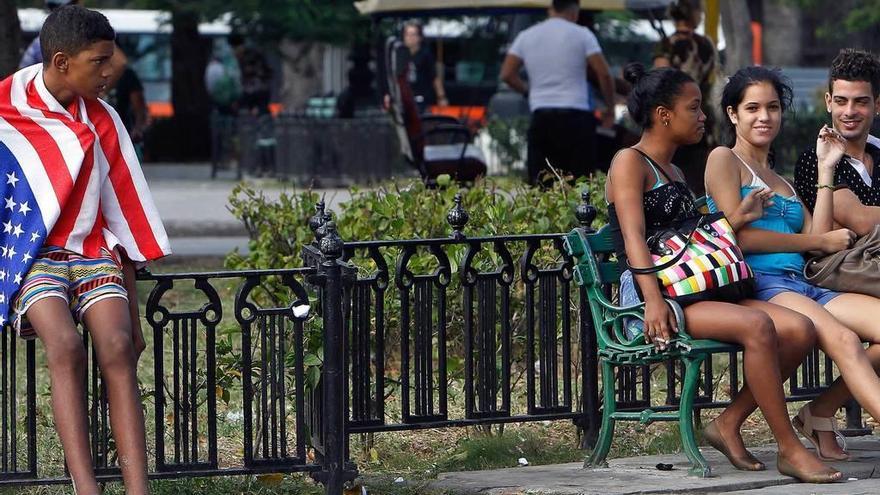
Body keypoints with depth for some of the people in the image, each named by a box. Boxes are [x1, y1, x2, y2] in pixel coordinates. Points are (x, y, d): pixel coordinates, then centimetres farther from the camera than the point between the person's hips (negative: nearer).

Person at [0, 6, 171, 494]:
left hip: (92, 253, 3)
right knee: (66, 348, -30)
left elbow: (122, 220, 13)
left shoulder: (102, 121, 9)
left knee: (118, 347, -24)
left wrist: (132, 312, 12)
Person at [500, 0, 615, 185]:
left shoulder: (526, 36, 11)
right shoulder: (581, 34, 0)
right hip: (575, 116, -3)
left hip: (540, 117, 3)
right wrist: (610, 108, 8)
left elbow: (507, 74, 8)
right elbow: (604, 74, -4)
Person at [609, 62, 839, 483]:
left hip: (694, 290, 9)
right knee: (757, 326, -32)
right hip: (651, 295, -9)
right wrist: (654, 302, -27)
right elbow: (634, 238, -14)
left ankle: (728, 425, -6)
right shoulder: (630, 162, -1)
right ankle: (789, 450, -26)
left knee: (799, 329, -13)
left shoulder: (674, 172, 28)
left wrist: (735, 219, 10)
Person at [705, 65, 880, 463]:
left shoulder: (781, 182, 31)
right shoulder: (724, 160, 10)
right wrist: (821, 241, 4)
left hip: (802, 286, 7)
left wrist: (826, 169, 18)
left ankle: (821, 414, -12)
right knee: (842, 338, -34)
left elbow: (820, 239, 16)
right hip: (756, 285, -7)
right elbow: (739, 235, -5)